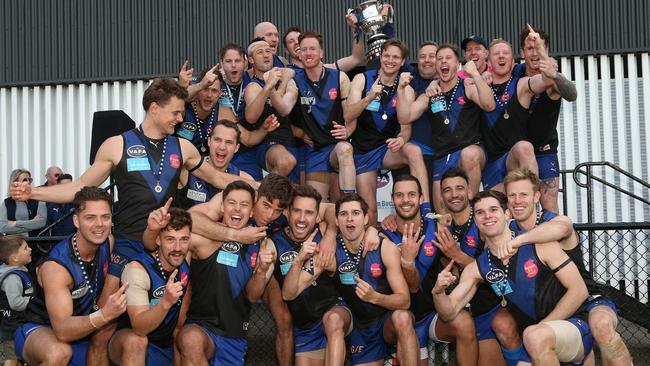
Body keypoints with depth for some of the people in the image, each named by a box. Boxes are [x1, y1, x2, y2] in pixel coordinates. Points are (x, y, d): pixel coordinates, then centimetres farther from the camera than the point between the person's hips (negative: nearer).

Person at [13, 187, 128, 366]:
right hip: (40, 330, -6)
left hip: (82, 329, 6)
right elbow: (62, 330, -36)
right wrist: (104, 315, -52)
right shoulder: (55, 266, -30)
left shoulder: (109, 243, -11)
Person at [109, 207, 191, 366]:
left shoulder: (187, 262, -4)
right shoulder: (137, 269, -20)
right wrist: (166, 302, -45)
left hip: (170, 344, 6)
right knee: (135, 341, -35)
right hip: (133, 346, -6)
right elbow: (139, 328, -30)